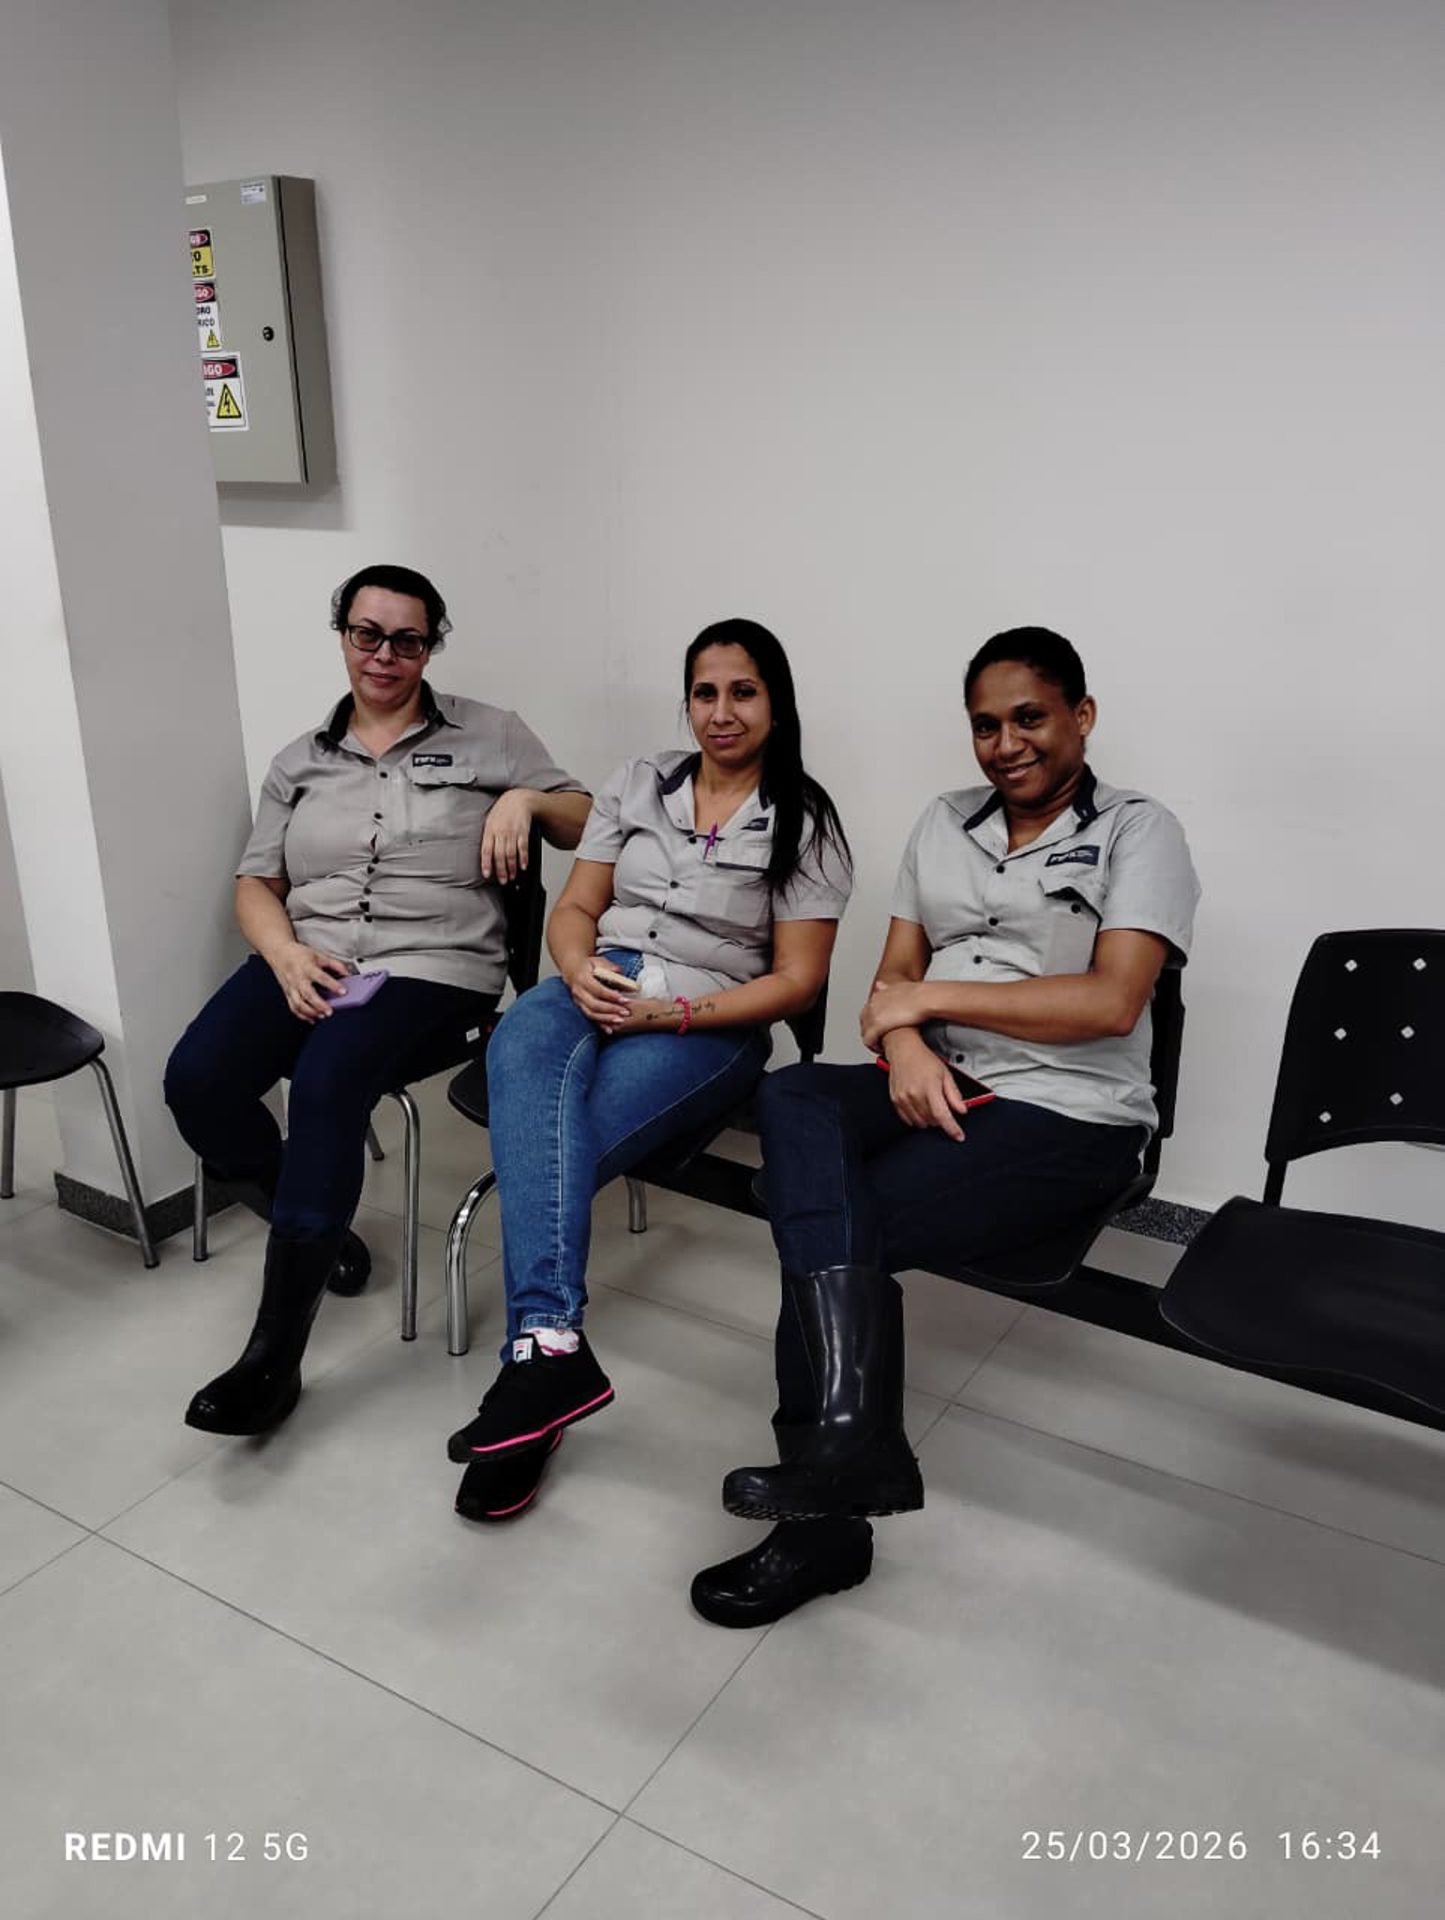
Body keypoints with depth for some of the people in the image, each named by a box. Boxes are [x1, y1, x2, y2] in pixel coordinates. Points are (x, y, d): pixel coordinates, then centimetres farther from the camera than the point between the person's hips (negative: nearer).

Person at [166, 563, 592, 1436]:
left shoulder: (486, 734, 10)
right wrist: (286, 954, -7)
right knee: (196, 1079, -24)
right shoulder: (301, 760, 18)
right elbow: (255, 885, 13)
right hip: (307, 965, 4)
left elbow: (583, 823, 12)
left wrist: (525, 799, -9)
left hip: (434, 971, -4)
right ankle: (316, 1227, 4)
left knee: (327, 1083, -33)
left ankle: (275, 1356, -26)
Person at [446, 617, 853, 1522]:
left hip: (707, 1026, -3)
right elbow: (575, 909, 12)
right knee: (525, 1049, -35)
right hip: (595, 991, 4)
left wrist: (672, 1013, -17)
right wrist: (581, 971, -12)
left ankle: (538, 1347, -23)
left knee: (542, 1138, -32)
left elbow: (796, 981, -5)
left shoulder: (806, 824, 0)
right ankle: (552, 1343, -46)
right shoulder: (637, 784, 14)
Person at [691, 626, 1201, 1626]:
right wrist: (906, 1048, -11)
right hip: (936, 1087, 6)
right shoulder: (945, 823, 16)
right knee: (794, 1102, -27)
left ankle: (825, 1515, -14)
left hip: (1066, 1117, -5)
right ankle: (852, 1442, -36)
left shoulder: (1139, 831, -1)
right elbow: (895, 976, 13)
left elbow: (1112, 1002, -15)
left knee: (825, 1222, -24)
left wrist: (934, 997, -12)